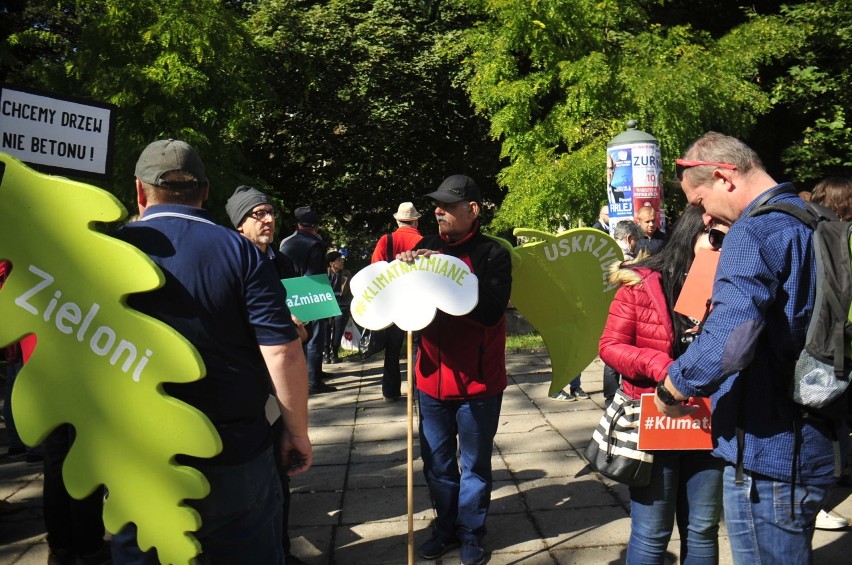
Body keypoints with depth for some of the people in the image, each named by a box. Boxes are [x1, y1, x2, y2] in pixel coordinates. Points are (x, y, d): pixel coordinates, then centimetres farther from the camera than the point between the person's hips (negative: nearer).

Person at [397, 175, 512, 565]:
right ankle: (445, 528, 33)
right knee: (437, 462, 16)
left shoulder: (492, 254, -9)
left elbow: (491, 310, -22)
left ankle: (471, 533, 28)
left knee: (474, 463, 10)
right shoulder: (426, 248, 5)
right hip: (432, 376, 5)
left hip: (478, 380, -4)